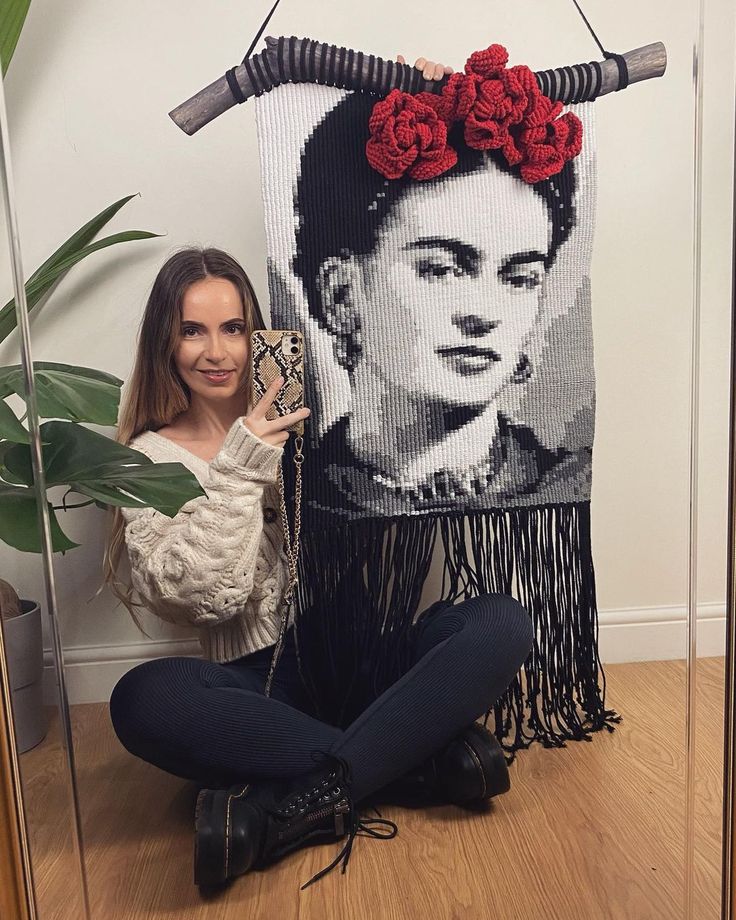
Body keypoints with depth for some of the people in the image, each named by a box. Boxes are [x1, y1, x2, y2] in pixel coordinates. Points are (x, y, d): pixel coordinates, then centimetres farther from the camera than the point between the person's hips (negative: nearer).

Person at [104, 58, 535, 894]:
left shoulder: (301, 414, 9)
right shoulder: (149, 457, 3)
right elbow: (205, 597, -9)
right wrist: (237, 468, -19)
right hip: (258, 680, -2)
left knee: (503, 621, -22)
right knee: (141, 701, -32)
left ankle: (290, 808, -26)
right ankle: (425, 755, -24)